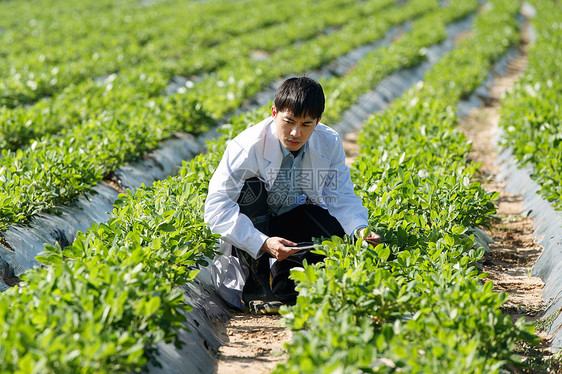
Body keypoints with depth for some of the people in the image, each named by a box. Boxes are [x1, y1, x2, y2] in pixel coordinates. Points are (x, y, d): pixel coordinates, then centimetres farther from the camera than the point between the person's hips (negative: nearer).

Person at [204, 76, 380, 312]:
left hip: (297, 219, 3)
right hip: (252, 226, -2)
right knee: (249, 186, -32)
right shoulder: (247, 148, -28)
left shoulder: (329, 143, -15)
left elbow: (341, 198, -9)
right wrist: (263, 243, -43)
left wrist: (360, 230, -31)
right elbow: (216, 209, -32)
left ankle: (281, 285, -4)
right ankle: (255, 277, -21)